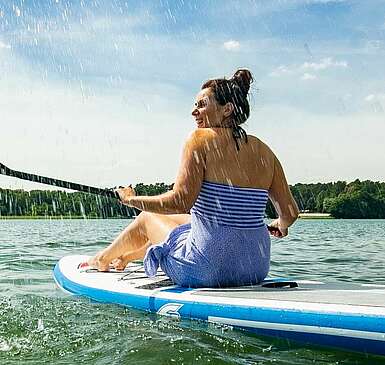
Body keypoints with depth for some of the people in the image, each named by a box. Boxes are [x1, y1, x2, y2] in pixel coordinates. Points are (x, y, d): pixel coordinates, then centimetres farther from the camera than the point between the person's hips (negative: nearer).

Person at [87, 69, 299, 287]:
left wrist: (131, 200, -6)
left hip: (206, 272, -6)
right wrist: (281, 225, 26)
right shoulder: (263, 151, 3)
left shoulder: (201, 139, -12)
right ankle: (124, 258, 57)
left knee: (147, 219, 21)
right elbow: (291, 212, 3)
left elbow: (180, 203, -21)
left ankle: (102, 260, 52)